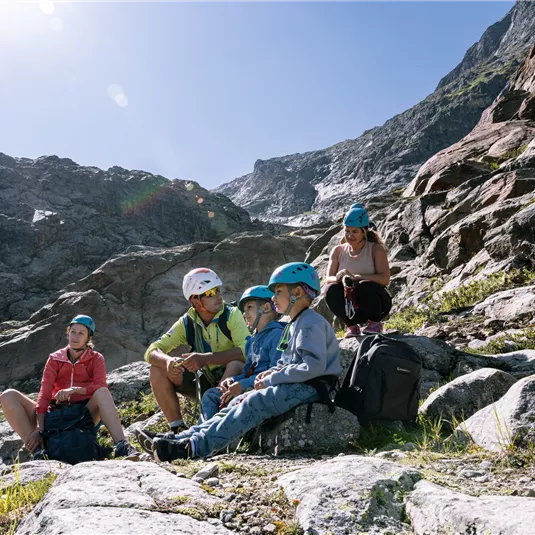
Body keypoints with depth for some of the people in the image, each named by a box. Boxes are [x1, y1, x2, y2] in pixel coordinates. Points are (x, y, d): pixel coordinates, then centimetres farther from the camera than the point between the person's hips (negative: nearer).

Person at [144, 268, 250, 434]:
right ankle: (177, 428, -7)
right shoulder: (187, 323, -5)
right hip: (204, 382, 4)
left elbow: (246, 350, -30)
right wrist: (168, 361, -33)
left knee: (236, 364, -36)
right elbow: (152, 351, -10)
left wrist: (205, 358, -40)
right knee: (158, 369, -12)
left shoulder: (232, 315, -15)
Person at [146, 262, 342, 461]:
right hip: (298, 386, 10)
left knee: (253, 403, -23)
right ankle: (186, 437, -7)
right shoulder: (295, 325, 19)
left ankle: (195, 447, -25)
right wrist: (272, 372, 1)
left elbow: (314, 366, -27)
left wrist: (272, 379, -20)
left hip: (311, 388, -10)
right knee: (241, 401, -1)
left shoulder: (311, 323, -15)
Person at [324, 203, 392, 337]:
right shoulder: (338, 251, 3)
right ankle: (352, 325, -6)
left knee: (365, 286, -34)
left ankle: (374, 322, -5)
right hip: (349, 305, 2)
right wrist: (339, 279, -30)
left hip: (373, 302, -2)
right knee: (330, 290, -27)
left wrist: (356, 277, -30)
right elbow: (328, 279, -6)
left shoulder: (376, 249, -6)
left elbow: (385, 279, -18)